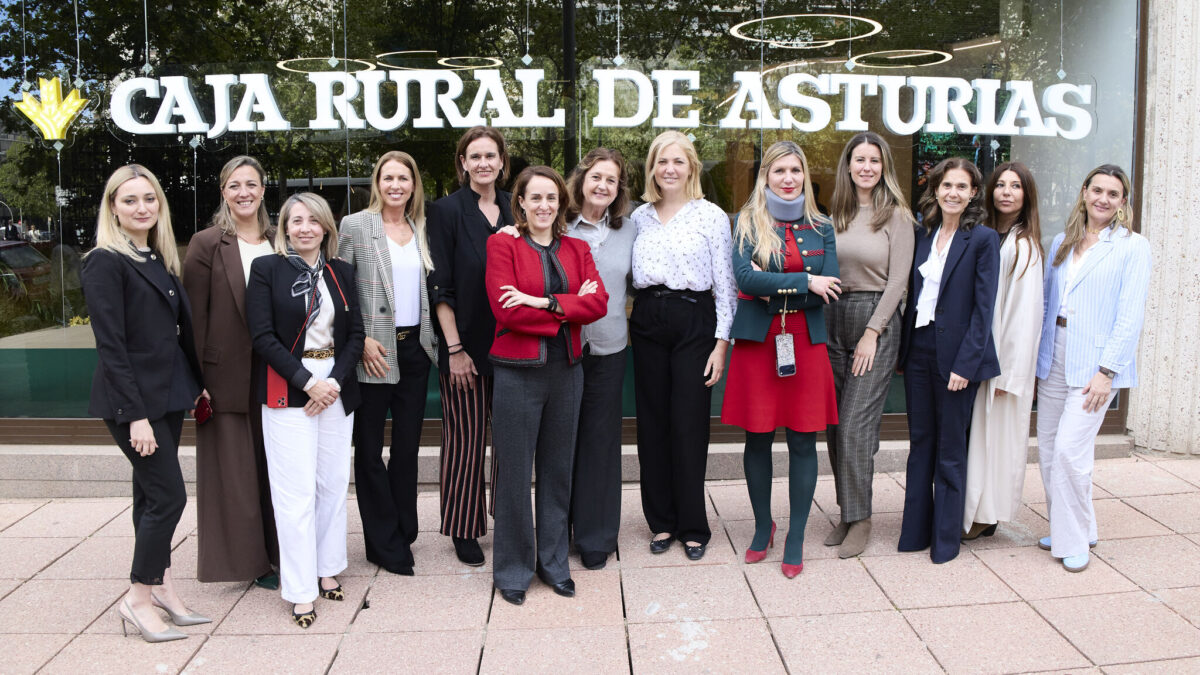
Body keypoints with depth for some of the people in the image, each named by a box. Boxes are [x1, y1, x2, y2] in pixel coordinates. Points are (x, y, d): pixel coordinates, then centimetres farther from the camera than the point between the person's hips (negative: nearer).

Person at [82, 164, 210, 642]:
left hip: (168, 395, 8)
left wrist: (197, 384, 14)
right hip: (133, 400, -8)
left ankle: (161, 587, 23)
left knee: (152, 495, 14)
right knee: (168, 495, -7)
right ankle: (138, 599, 9)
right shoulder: (106, 262, -12)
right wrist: (135, 414, -20)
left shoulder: (159, 259, 12)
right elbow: (111, 346, -17)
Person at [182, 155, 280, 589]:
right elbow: (194, 317, -7)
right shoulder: (207, 244, -5)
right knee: (235, 470, 5)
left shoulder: (278, 243, 8)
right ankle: (247, 559, 18)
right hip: (227, 372, -4)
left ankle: (277, 553, 25)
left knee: (275, 466, 12)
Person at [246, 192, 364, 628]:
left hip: (337, 388, 4)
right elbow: (263, 336, -7)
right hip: (288, 391, -4)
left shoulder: (341, 272, 10)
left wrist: (336, 380, -7)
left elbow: (355, 333, 7)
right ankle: (301, 591, 5)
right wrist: (307, 381, -13)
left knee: (334, 483, 8)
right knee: (297, 491, -4)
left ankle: (327, 570, 23)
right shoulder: (266, 269, -1)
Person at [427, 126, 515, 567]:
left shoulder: (514, 209, 8)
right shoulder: (447, 210, -4)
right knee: (466, 439, 4)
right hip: (466, 344, -4)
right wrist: (455, 348, -12)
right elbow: (440, 287, -7)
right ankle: (464, 530, 18)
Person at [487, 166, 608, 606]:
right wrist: (571, 306, -10)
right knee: (515, 473, 4)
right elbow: (507, 312, -15)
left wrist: (543, 302, -16)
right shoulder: (502, 245, -2)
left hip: (566, 370, 4)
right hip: (518, 372, -4)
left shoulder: (577, 250, 10)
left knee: (558, 470, 13)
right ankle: (512, 569, 19)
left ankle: (553, 562, 27)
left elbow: (598, 303, -6)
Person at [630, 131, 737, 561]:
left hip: (693, 320, -4)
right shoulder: (639, 217, 11)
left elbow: (725, 283, -3)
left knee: (689, 426, -1)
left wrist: (721, 342, -8)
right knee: (652, 424, 7)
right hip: (647, 321, 4)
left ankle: (693, 527, 13)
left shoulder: (712, 216, 0)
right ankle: (661, 521, 20)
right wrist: (636, 318, 5)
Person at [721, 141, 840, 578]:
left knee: (802, 441, 3)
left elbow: (829, 289, -2)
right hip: (757, 341, -1)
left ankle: (796, 538, 15)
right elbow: (745, 278, -13)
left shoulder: (821, 228, 9)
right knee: (758, 438, 6)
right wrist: (804, 282, -14)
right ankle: (762, 527, 25)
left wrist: (772, 289, -10)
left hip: (805, 341, 1)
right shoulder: (747, 223, 3)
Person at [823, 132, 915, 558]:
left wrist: (872, 332, -11)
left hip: (877, 319, -5)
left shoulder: (896, 214, -3)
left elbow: (897, 279, -7)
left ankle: (860, 519, 7)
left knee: (855, 425, -8)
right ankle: (847, 512, 19)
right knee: (834, 425, 6)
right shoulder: (837, 214, 11)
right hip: (834, 319, 5)